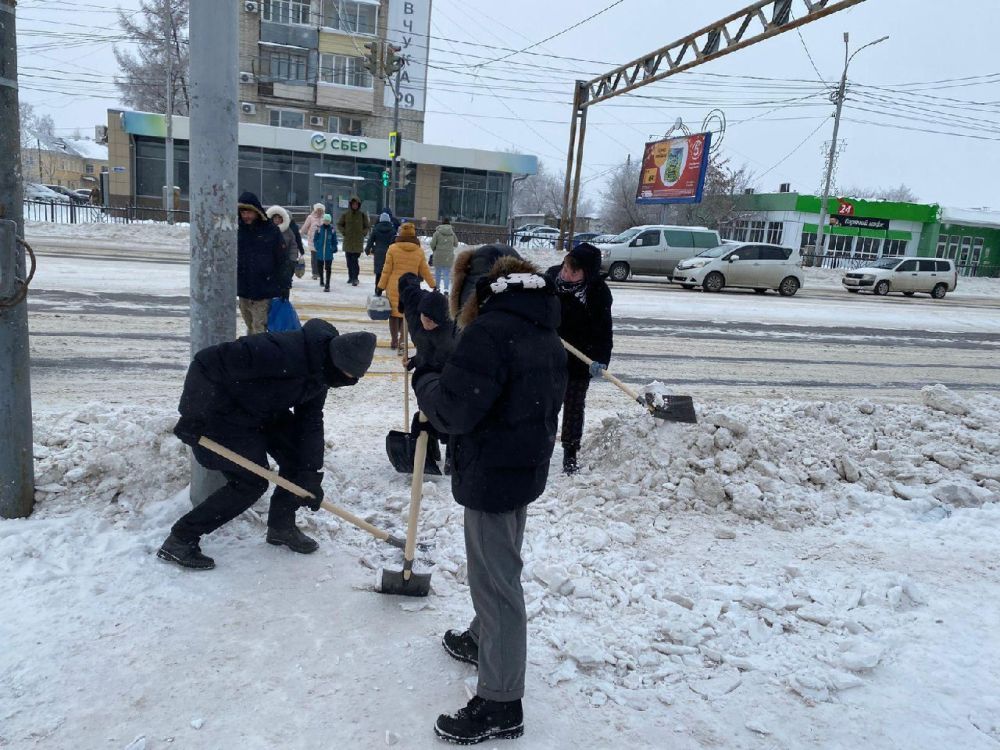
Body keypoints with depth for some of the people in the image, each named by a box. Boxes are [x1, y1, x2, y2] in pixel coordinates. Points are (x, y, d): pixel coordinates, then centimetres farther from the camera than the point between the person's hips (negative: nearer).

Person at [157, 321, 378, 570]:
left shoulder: (321, 369, -8)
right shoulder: (282, 352, -37)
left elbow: (310, 420, -2)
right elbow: (207, 363, -34)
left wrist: (311, 474, -9)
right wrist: (192, 416, -29)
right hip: (223, 412, -8)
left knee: (299, 458, 4)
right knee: (250, 482, -11)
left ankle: (281, 526, 23)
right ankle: (180, 540, 2)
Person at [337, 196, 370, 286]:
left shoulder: (362, 215, 1)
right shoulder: (345, 214, 4)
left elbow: (368, 226, 10)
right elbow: (339, 224, 15)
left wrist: (362, 233, -2)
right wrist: (344, 232, 3)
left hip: (358, 242, -3)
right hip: (347, 241, 3)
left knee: (355, 260, -11)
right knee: (349, 261, 8)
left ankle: (355, 278, -10)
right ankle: (351, 277, 20)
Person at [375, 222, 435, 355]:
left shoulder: (393, 248, -7)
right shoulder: (419, 251, -2)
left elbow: (386, 270, -4)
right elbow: (425, 271, 6)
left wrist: (381, 286, 4)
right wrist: (433, 285, 18)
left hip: (394, 287, -1)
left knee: (394, 313, 12)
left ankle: (394, 341, 21)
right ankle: (402, 340, -9)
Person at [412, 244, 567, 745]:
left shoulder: (488, 330, -22)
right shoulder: (544, 332, 8)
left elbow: (452, 411, -24)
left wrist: (425, 380, -2)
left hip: (492, 477, -10)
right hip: (527, 469, 10)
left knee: (495, 581, 1)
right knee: (496, 569, 27)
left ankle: (500, 704, 14)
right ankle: (483, 640, 48)